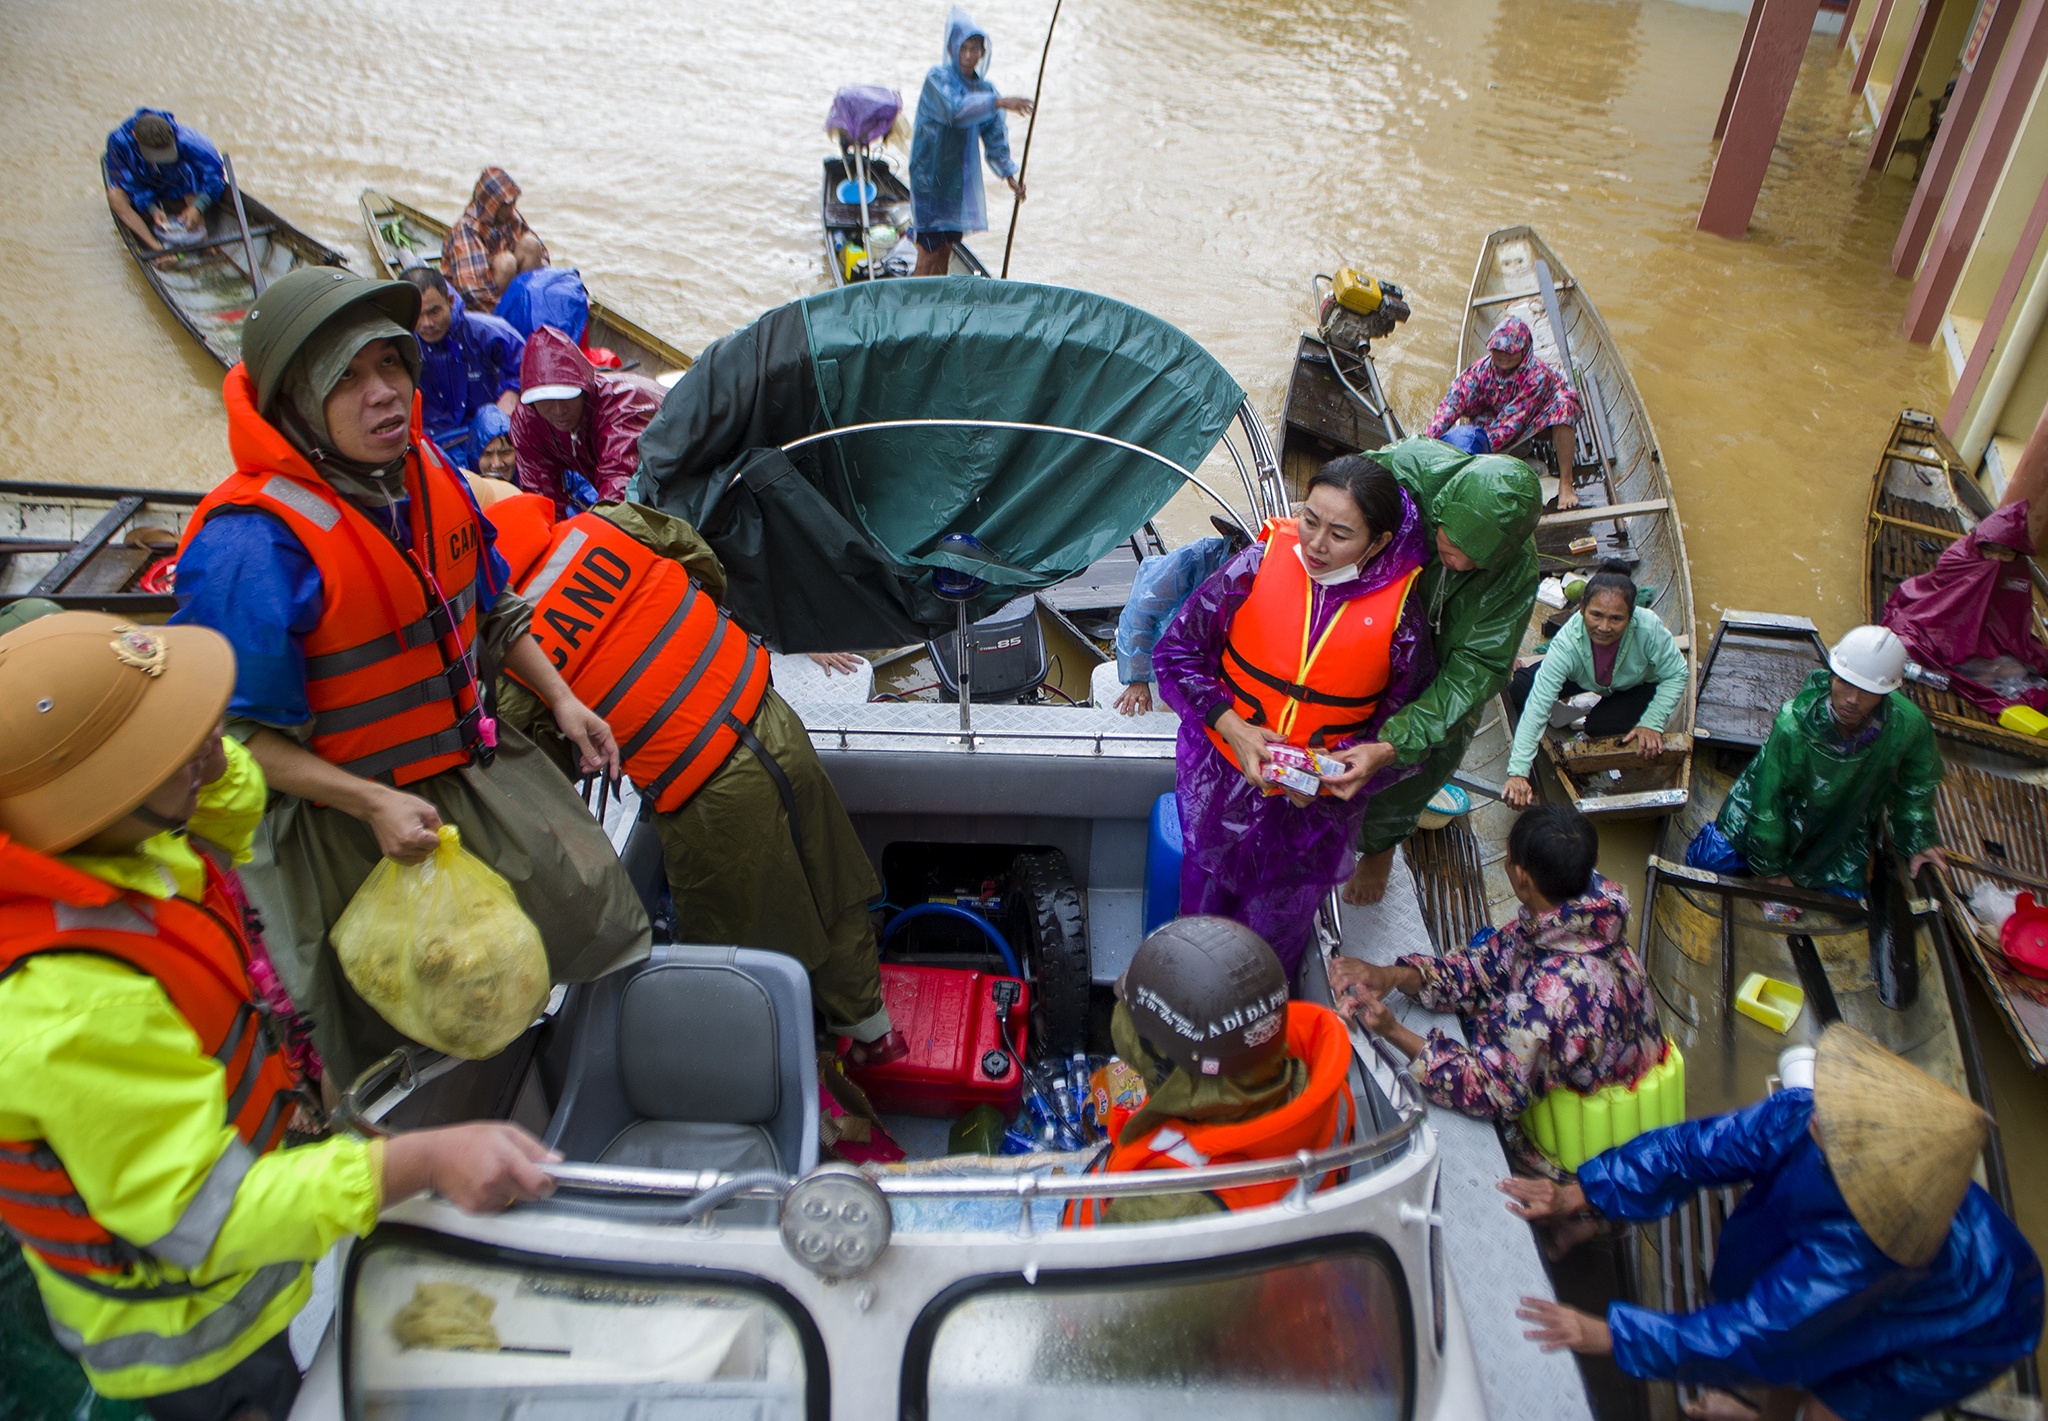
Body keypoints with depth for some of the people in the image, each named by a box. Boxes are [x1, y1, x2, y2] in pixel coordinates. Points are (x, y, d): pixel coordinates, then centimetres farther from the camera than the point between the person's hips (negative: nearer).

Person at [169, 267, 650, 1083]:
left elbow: (487, 608, 12)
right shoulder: (252, 544, -28)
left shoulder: (428, 472, -5)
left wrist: (560, 698, 5)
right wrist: (372, 803, -29)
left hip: (475, 763, 6)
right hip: (346, 816, -6)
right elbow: (236, 734, -22)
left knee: (593, 896, 10)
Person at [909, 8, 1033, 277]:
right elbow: (955, 109, -31)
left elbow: (994, 134, 13)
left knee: (947, 246, 11)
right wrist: (998, 102, -39)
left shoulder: (985, 88, 8)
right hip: (931, 176, -6)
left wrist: (1008, 173, 5)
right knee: (930, 248, -8)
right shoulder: (938, 77, -12)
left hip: (962, 179, 6)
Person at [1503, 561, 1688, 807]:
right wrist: (1518, 772, -49)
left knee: (1601, 726, -28)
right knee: (1521, 687, -21)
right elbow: (1537, 706, -43)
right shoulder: (1567, 642, -39)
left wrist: (1652, 723, -31)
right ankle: (1524, 747, 9)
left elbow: (1676, 675, -19)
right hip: (1584, 680, 1)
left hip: (1638, 686, -1)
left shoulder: (1649, 628, -39)